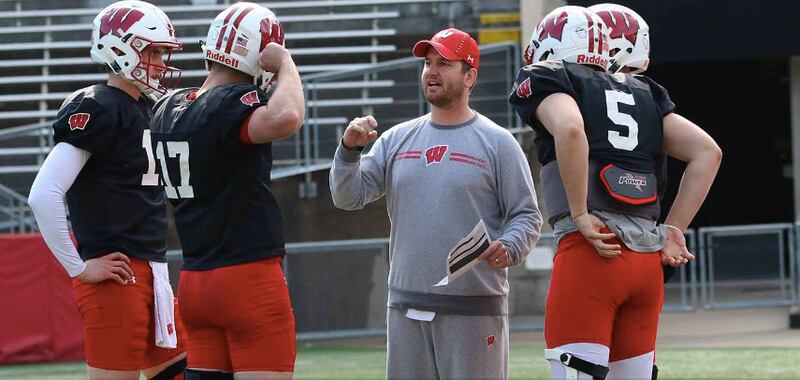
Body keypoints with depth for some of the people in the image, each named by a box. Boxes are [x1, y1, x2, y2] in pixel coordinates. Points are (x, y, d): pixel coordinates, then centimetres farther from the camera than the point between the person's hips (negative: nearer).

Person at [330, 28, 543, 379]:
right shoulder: (396, 139, 13)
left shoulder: (497, 143, 0)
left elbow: (527, 216, -1)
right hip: (406, 308, 5)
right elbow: (348, 197, 8)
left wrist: (508, 249, -21)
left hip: (474, 308, -5)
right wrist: (349, 149, -10)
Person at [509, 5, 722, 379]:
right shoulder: (642, 92, 23)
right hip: (648, 260, 6)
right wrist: (672, 232, 13)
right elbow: (708, 153, 16)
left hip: (589, 253, -6)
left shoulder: (546, 81, 5)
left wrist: (581, 216, -13)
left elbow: (569, 129, -18)